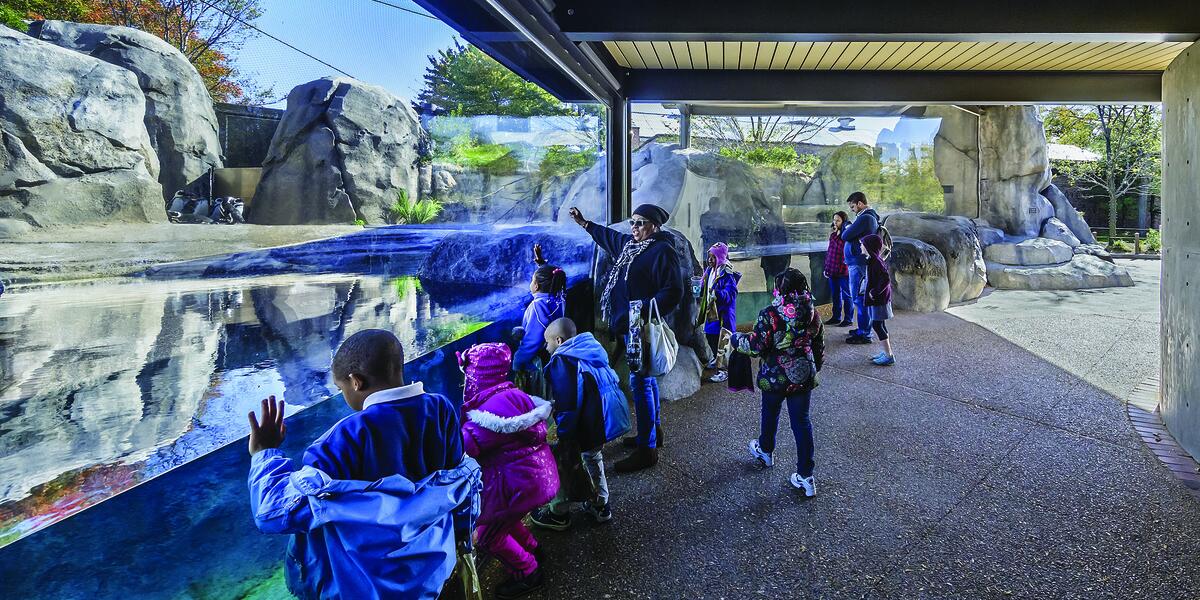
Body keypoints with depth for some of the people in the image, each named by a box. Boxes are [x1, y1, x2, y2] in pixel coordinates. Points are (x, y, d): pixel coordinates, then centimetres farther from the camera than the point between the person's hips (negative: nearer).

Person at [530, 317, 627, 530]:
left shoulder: (562, 361, -14)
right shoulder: (591, 348, 10)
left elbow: (568, 406, -19)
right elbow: (613, 380, 17)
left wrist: (566, 442, -13)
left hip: (591, 423, -8)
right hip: (615, 415, 8)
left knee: (561, 462, 11)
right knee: (592, 455, 29)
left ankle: (558, 514, 25)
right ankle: (601, 505, 41)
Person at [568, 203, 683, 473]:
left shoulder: (662, 251, -15)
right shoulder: (630, 243, 13)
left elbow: (673, 291, -22)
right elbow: (609, 236, 34)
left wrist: (645, 312, -26)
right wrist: (584, 223, 40)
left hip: (643, 327, -10)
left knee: (641, 382, -8)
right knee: (645, 379, 19)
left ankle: (646, 449, -1)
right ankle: (653, 431, 34)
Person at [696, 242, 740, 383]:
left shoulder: (727, 274, -16)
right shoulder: (710, 271, 10)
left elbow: (731, 294, -24)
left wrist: (717, 293, -39)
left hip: (723, 313, -9)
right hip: (711, 311, 9)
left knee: (721, 341, -7)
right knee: (710, 336, 18)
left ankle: (724, 369, -1)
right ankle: (717, 359, 40)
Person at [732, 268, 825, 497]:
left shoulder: (770, 314, -21)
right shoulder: (813, 314, -4)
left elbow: (757, 346, -20)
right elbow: (819, 346, 7)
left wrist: (737, 339, -1)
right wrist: (815, 368, 23)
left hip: (775, 377, -3)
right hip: (803, 377, 3)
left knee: (770, 414, 22)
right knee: (801, 422, 8)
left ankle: (765, 452, 48)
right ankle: (805, 476, 9)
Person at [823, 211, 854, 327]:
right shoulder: (833, 234, 12)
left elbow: (845, 251, -21)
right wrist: (827, 268, 14)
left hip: (844, 270, -7)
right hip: (833, 271, 7)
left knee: (846, 296, 3)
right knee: (835, 295, 16)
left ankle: (848, 319, 11)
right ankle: (836, 317, 26)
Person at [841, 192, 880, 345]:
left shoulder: (864, 218, -18)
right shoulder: (871, 216, 16)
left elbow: (845, 236, -17)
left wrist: (847, 228, 2)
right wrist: (849, 229, -1)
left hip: (858, 264, -11)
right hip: (858, 263, 11)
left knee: (859, 299, -5)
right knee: (860, 298, 18)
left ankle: (863, 334, 0)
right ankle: (863, 328, 28)